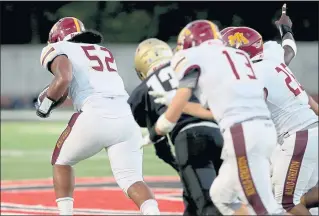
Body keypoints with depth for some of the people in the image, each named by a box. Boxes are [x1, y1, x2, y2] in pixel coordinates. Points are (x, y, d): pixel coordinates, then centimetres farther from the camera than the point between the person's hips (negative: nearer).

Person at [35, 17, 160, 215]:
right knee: (132, 181, 2)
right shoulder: (105, 52, 31)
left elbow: (63, 79, -7)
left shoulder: (61, 50, 12)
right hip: (125, 117, 4)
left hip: (95, 115, -4)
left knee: (61, 162, 22)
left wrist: (45, 104, 8)